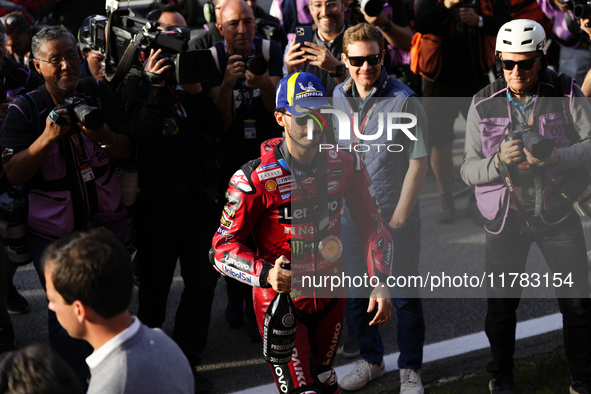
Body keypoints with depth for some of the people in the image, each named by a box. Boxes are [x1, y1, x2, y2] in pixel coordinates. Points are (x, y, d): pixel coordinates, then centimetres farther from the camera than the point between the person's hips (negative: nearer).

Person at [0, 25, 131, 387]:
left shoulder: (100, 95, -1)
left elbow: (127, 151, 2)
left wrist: (104, 136, -20)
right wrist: (48, 137, -27)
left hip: (106, 224, 3)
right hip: (53, 234, -3)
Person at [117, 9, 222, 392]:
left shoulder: (191, 78, 11)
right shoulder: (137, 84, -2)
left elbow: (215, 125, -1)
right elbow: (142, 134, -18)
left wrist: (195, 91, -15)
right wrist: (158, 88, -26)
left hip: (200, 198, 4)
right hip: (158, 204, -4)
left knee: (203, 281, 5)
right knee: (155, 284, 6)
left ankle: (187, 361, 15)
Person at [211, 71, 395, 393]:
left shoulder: (345, 164, -6)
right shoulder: (256, 178, -21)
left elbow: (371, 224, 4)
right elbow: (223, 247, -19)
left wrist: (380, 283, -5)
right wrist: (266, 274, -35)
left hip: (331, 294, 5)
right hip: (281, 298, -5)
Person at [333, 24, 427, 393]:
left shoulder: (405, 101, -12)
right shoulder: (336, 99, 2)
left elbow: (419, 162, -10)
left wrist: (398, 216, -12)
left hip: (396, 217, -4)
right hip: (352, 217, 4)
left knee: (406, 298, 5)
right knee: (358, 294, 16)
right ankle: (371, 361, 35)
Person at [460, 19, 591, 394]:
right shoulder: (484, 104, -5)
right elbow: (469, 170, -7)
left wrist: (553, 156, -30)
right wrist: (500, 161, -27)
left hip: (558, 213, 0)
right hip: (507, 218, 0)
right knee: (501, 303, 9)